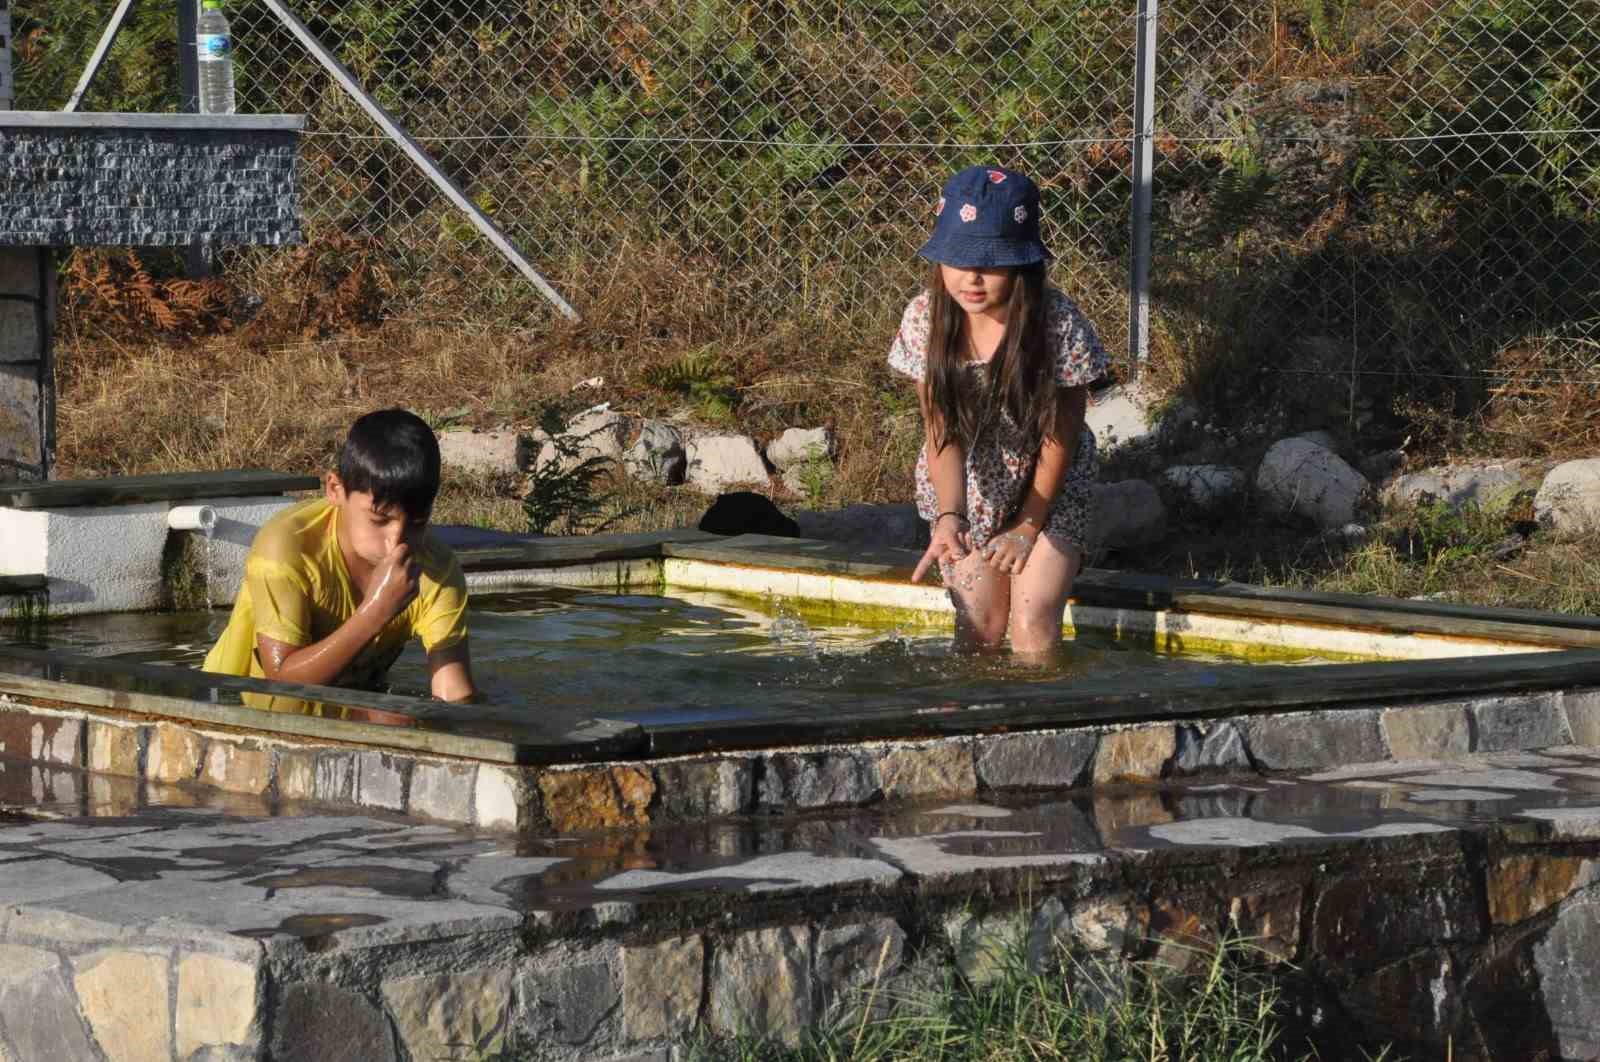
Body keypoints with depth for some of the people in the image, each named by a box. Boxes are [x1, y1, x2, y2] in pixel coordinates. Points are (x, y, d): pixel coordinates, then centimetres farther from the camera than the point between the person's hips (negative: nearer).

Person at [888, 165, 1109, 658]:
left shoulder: (1059, 324, -24)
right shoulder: (926, 319, -18)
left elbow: (1060, 437, -13)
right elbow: (942, 432, -18)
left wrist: (1028, 528, -9)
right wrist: (948, 517, -34)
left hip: (1048, 487, -2)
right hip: (965, 489, 2)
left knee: (1034, 616, -15)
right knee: (979, 620, -6)